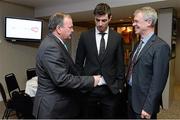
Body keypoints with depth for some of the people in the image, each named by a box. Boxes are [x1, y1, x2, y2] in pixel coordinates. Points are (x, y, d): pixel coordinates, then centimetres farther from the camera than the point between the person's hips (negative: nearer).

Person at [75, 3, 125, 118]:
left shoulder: (117, 37, 1)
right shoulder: (85, 36, 1)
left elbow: (120, 64, 5)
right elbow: (79, 63, 6)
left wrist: (119, 86, 2)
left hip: (110, 89, 0)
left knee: (110, 115, 9)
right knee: (88, 116, 10)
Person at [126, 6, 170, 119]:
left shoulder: (161, 46, -19)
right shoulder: (139, 44, 8)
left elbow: (158, 81, -21)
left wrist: (148, 107, -20)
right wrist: (127, 93, 12)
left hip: (144, 101, -7)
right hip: (132, 97, 8)